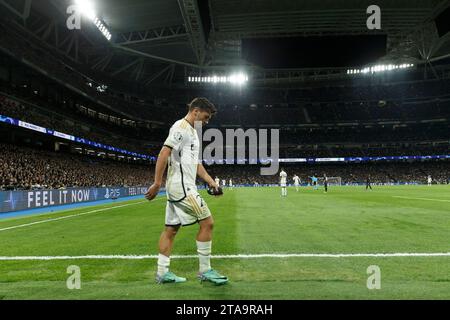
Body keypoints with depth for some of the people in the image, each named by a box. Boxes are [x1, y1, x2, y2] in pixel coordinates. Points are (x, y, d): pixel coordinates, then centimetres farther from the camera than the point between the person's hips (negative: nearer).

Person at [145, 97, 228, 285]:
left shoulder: (192, 132, 21)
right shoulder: (181, 127, -10)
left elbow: (195, 163, 24)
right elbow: (164, 153, -19)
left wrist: (210, 181, 16)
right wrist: (157, 183, -22)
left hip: (178, 188, 10)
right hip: (182, 187, -10)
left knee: (171, 229, 10)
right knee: (207, 222, -7)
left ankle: (162, 272, 17)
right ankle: (205, 270, 2)